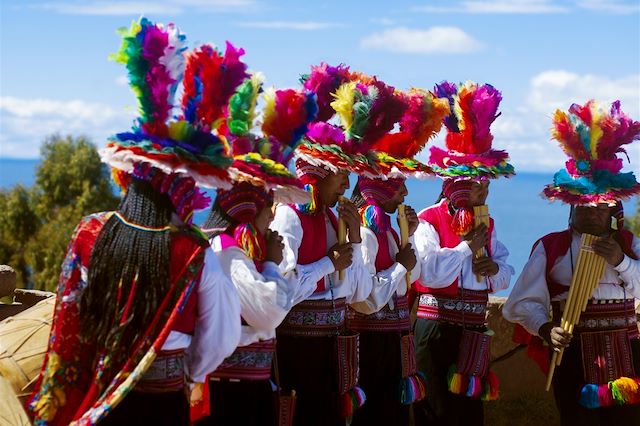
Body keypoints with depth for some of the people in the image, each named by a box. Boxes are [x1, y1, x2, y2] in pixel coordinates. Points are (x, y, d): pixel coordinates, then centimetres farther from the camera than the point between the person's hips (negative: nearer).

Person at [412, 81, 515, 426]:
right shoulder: (429, 222, -8)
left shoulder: (487, 225, 12)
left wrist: (495, 270, -10)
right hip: (435, 329, -6)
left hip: (473, 332, 6)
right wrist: (467, 247, -16)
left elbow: (505, 278, 12)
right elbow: (430, 272, -22)